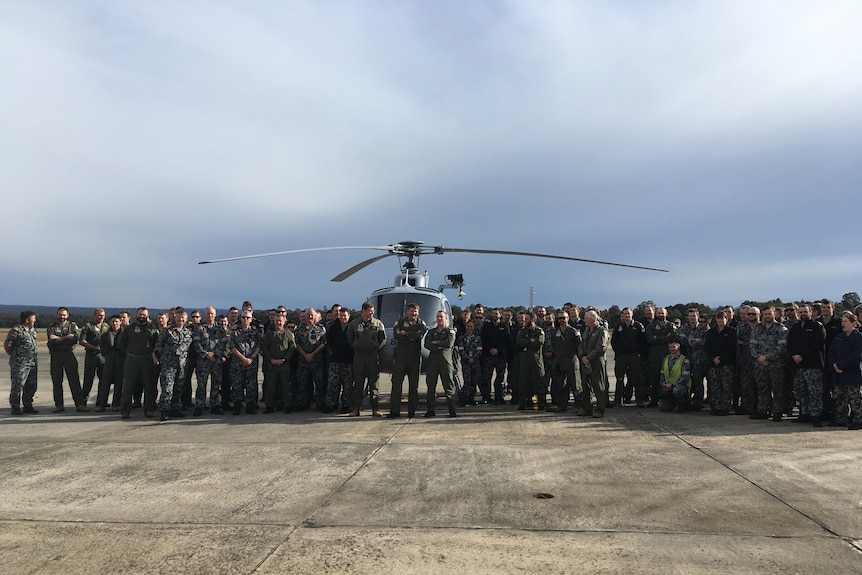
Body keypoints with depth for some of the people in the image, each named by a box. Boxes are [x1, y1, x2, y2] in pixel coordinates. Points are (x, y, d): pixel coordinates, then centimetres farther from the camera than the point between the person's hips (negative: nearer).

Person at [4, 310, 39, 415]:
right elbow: (7, 345, -8)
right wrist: (15, 356, -2)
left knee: (31, 386, 10)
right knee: (17, 385, -3)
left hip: (33, 363, 8)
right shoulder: (16, 330, -10)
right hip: (20, 363, -8)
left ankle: (28, 406, 20)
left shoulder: (33, 330, 14)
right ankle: (15, 408, 4)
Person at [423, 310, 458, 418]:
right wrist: (439, 347, -9)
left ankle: (452, 410, -4)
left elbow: (449, 344, -8)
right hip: (432, 359, 3)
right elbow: (426, 345, 2)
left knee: (448, 384, -6)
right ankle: (431, 409, 6)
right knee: (431, 384, 1)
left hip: (445, 359, -3)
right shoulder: (431, 331, 19)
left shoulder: (450, 331, 11)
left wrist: (435, 342, -2)